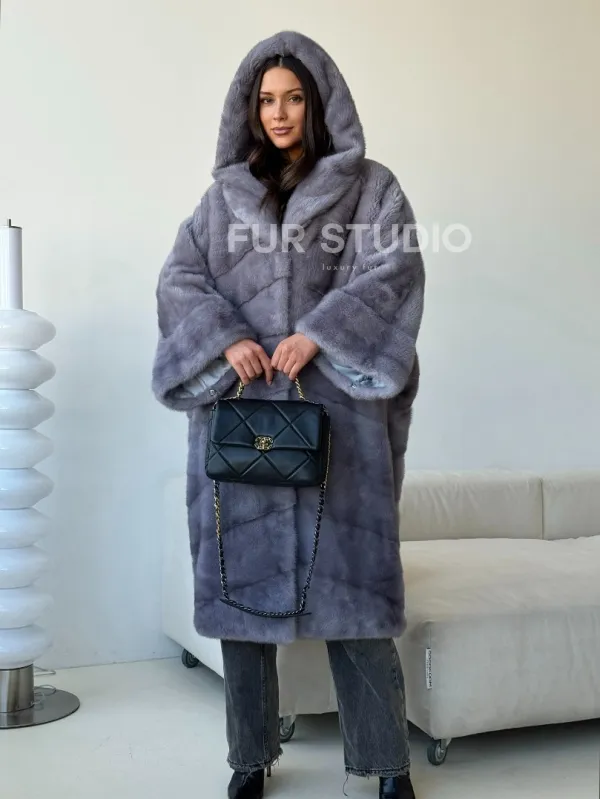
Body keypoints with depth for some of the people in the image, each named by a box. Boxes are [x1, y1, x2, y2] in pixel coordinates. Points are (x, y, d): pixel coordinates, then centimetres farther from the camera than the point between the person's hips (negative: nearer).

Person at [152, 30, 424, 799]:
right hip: (238, 408, 3)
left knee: (350, 576, -4)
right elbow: (179, 277, 7)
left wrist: (317, 334, -18)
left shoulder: (370, 187, 9)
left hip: (336, 408, -2)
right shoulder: (224, 195, 17)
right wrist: (226, 338, -12)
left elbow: (396, 271, -5)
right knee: (243, 576, 3)